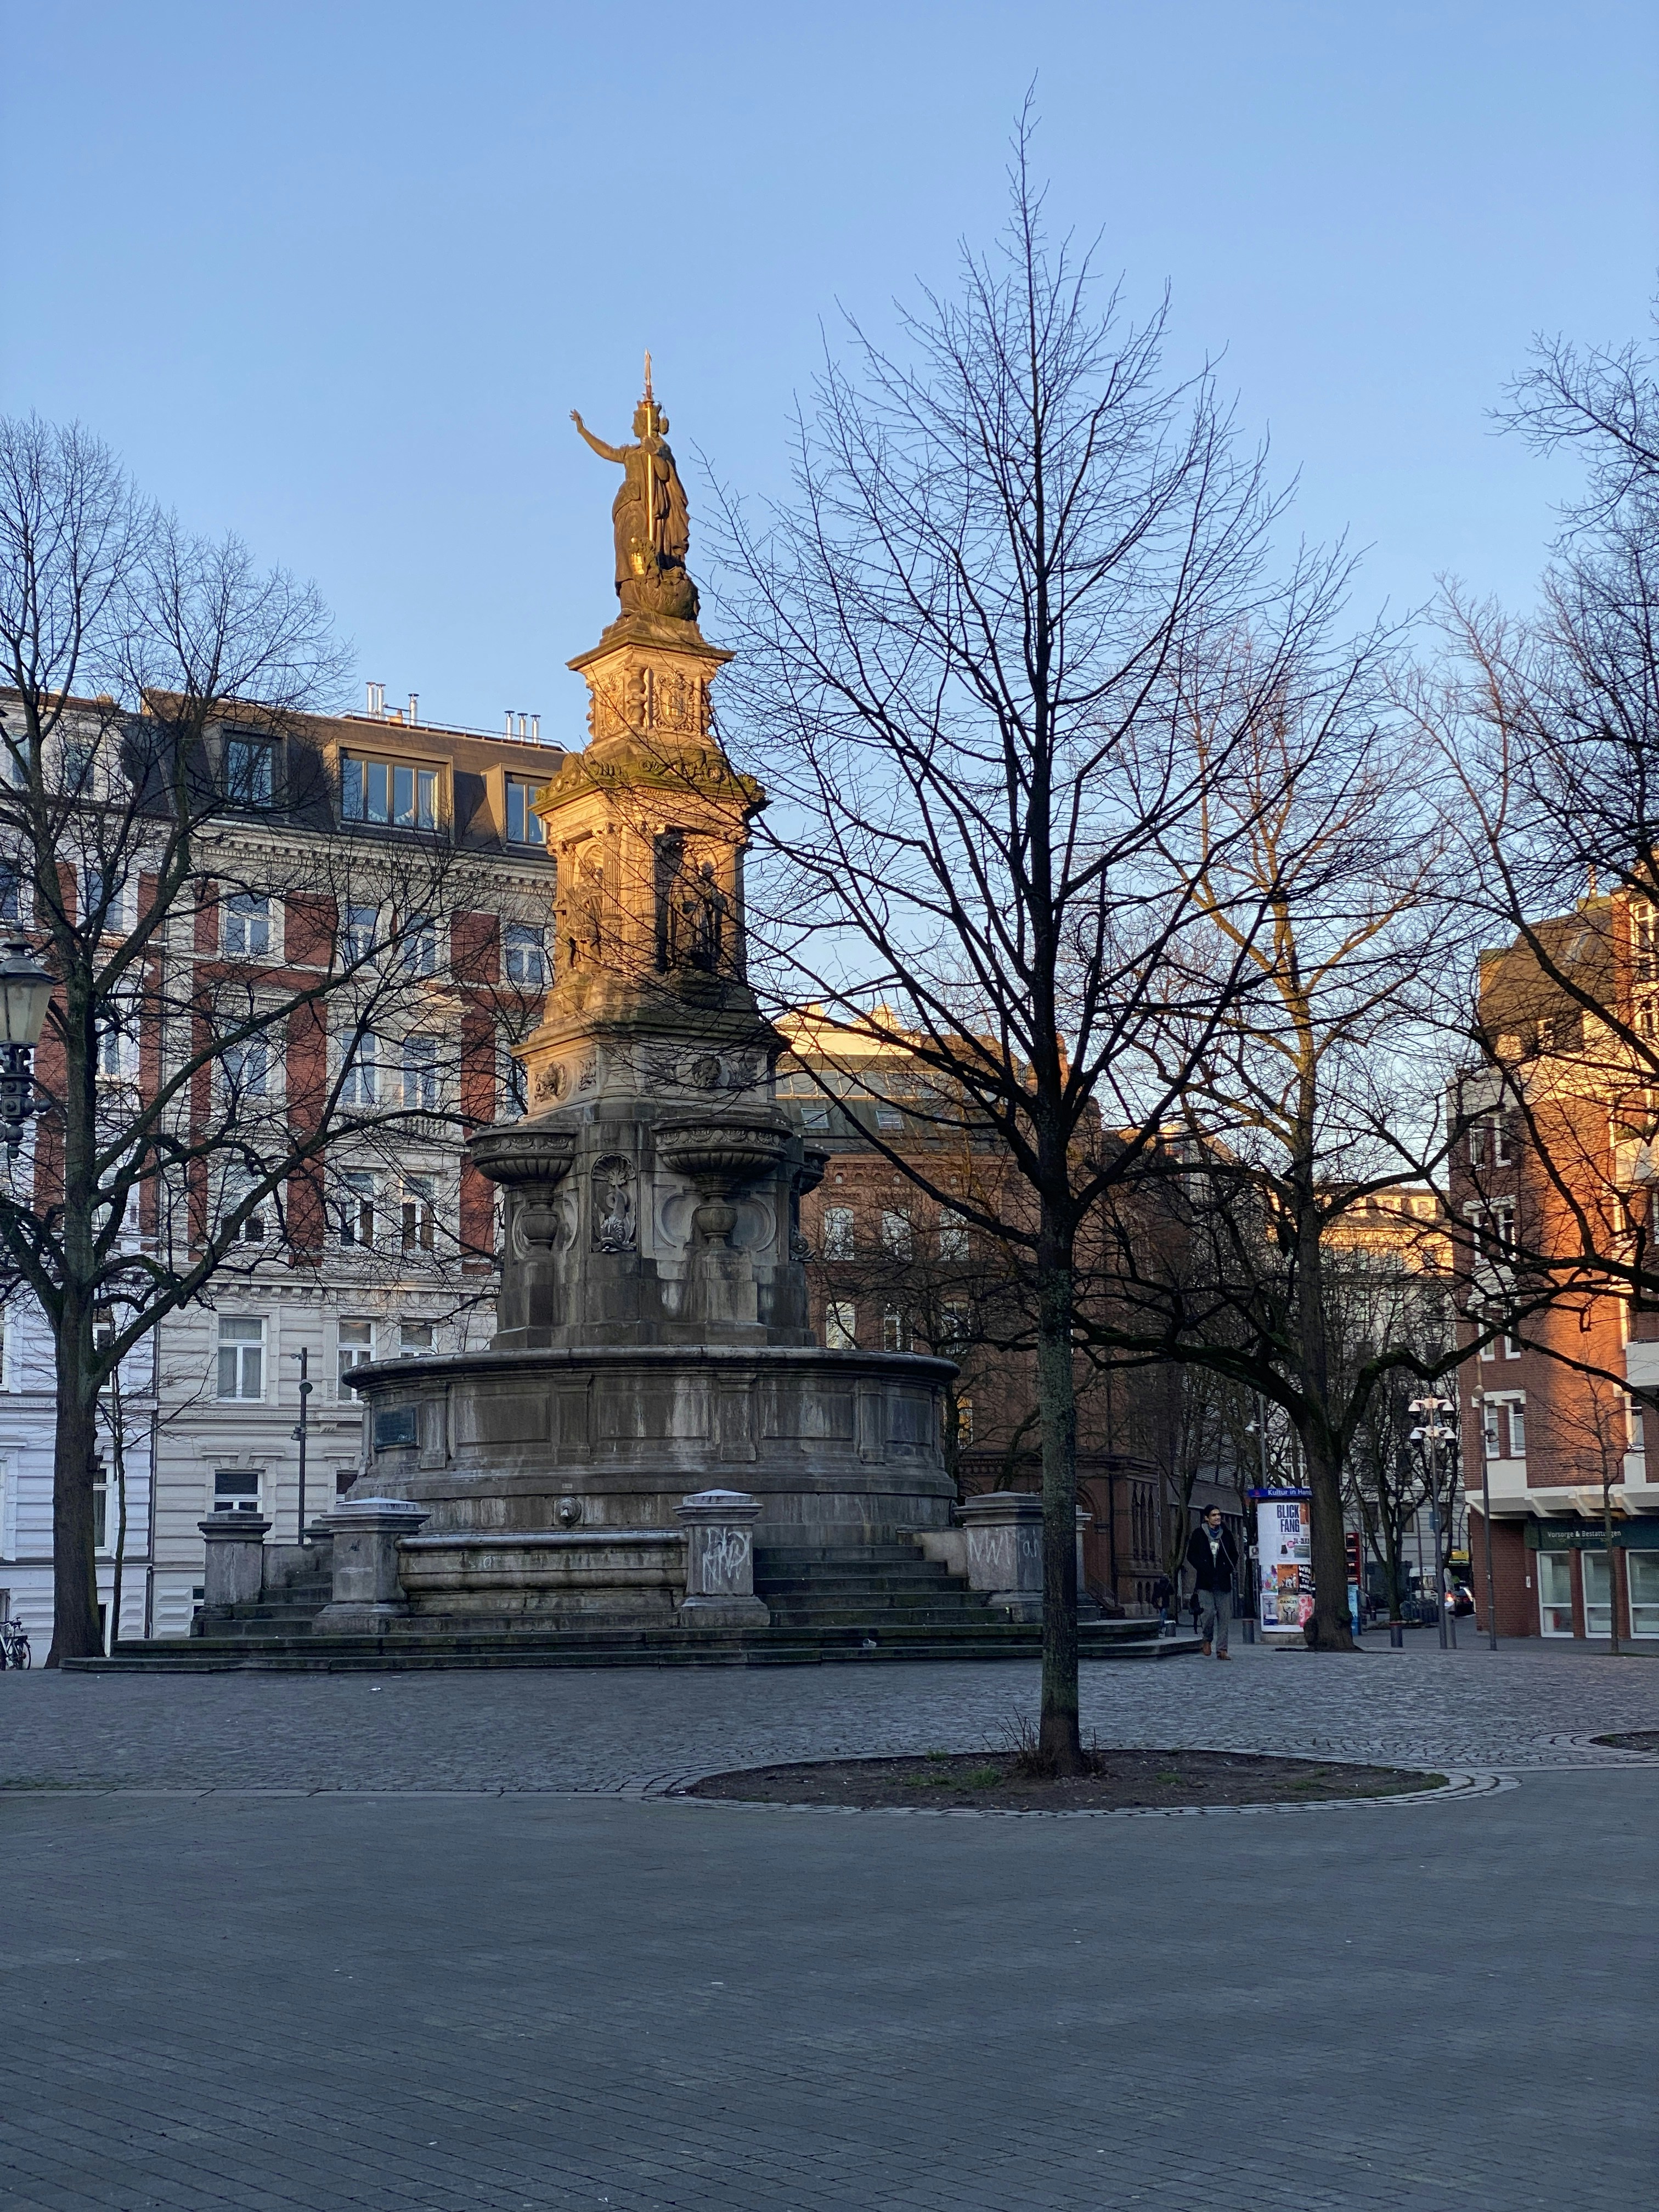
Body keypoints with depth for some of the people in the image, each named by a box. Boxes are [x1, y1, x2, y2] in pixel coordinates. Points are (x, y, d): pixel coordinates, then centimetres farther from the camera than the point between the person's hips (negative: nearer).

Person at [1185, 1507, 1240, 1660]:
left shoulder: (1225, 1535, 11)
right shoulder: (1199, 1534, 4)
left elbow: (1234, 1554, 18)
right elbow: (1191, 1555, 2)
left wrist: (1228, 1568, 1)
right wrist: (1204, 1569, -9)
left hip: (1223, 1582, 3)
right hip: (1206, 1582, -3)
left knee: (1224, 1615, -2)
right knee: (1208, 1612, -15)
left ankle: (1222, 1649, 3)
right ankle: (1207, 1640, 12)